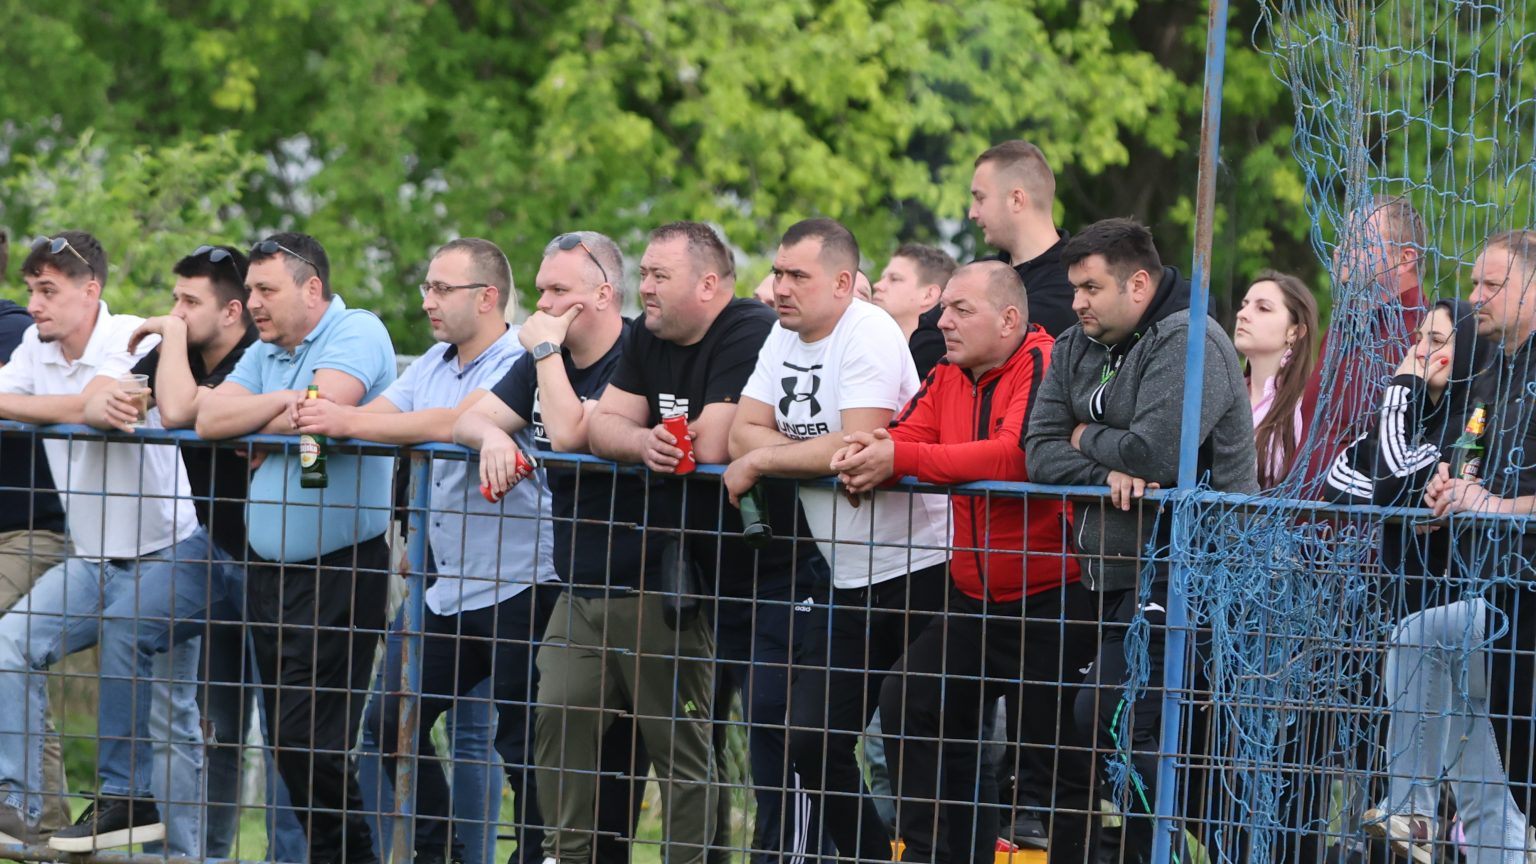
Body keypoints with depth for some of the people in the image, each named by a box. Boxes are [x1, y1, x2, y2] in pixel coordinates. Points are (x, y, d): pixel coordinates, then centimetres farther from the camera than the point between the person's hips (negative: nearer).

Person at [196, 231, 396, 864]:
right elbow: (209, 418, 2)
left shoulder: (357, 332, -7)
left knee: (310, 738, -11)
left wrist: (257, 423, -4)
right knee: (283, 735, 7)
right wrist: (284, 402, -8)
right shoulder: (265, 354, 15)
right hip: (269, 568, 8)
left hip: (338, 569, -8)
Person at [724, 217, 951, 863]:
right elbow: (743, 433, 3)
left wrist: (763, 460, -15)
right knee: (812, 742, 6)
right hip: (848, 580, 8)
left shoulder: (869, 334, -16)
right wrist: (810, 455, -15)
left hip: (916, 570, -8)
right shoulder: (785, 336, 9)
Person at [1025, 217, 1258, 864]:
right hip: (1118, 574, 9)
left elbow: (1155, 455, -24)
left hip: (1181, 567, -9)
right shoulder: (1077, 349, 13)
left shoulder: (1186, 344, -13)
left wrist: (1088, 438, -5)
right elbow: (1041, 449, 4)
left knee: (1109, 714, -16)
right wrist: (1106, 474, -14)